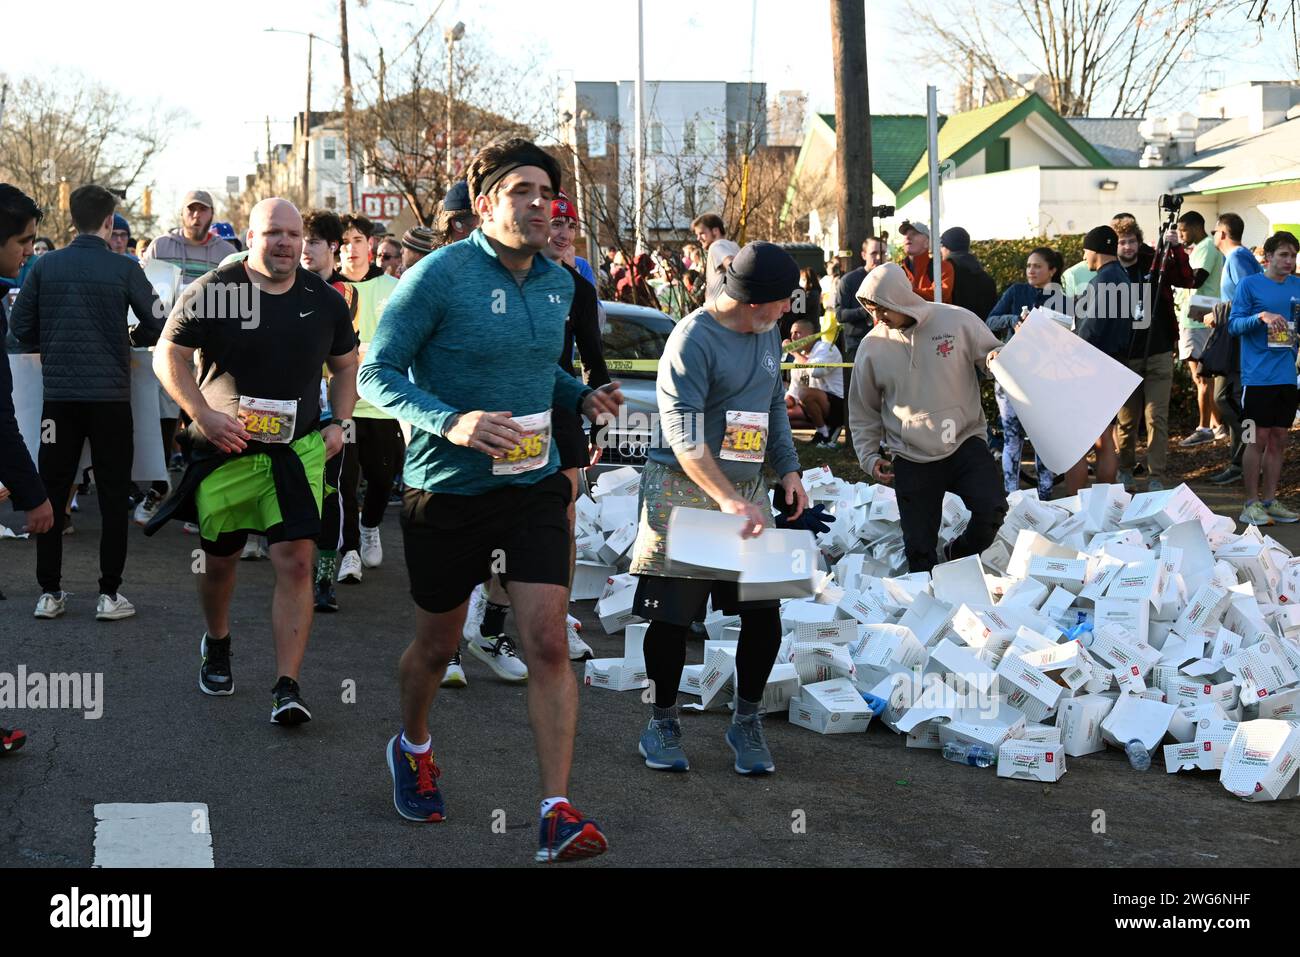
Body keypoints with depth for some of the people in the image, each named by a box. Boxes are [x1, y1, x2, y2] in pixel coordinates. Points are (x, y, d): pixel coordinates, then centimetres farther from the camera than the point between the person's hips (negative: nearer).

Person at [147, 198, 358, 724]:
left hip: (298, 449, 1)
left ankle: (287, 685, -11)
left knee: (296, 561, -13)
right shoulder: (212, 292, -6)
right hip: (226, 449, -1)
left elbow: (346, 364, 18)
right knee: (220, 559, 15)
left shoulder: (324, 300, 4)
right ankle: (216, 644, 44)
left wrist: (338, 423, 5)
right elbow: (169, 355, -3)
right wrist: (204, 416, -14)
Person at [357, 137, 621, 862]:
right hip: (447, 493, -3)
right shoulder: (438, 275, -15)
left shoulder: (558, 283, 5)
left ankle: (559, 813, -7)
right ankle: (414, 747, 46)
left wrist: (583, 396, 2)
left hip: (534, 485, 4)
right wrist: (449, 422, -30)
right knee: (438, 645, 15)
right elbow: (377, 374, -15)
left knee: (549, 643, -9)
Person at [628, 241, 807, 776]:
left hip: (747, 491, 7)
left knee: (764, 615, 2)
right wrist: (726, 499, -29)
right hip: (683, 492, -7)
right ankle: (663, 721, 18)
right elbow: (684, 436, -20)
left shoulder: (767, 334, 10)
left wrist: (788, 469, 11)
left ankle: (747, 721, 18)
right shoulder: (693, 340, -16)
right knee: (672, 616, 1)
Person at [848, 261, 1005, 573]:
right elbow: (863, 410, 11)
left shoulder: (956, 320, -7)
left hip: (965, 442, -1)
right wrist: (869, 456, 3)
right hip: (912, 460, 1)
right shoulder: (872, 346, 0)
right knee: (919, 549, 1)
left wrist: (998, 359, -19)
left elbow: (992, 353, 5)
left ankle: (955, 557, 7)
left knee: (992, 510, -21)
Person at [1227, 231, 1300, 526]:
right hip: (1258, 376, -5)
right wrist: (1262, 316, -23)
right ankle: (1251, 504, 5)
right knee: (1258, 440, -3)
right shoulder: (1249, 284, -3)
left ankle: (1269, 501, 17)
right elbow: (1234, 325, -7)